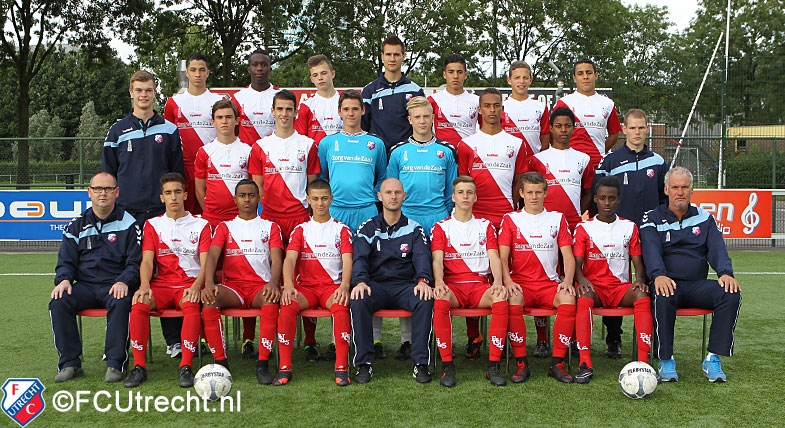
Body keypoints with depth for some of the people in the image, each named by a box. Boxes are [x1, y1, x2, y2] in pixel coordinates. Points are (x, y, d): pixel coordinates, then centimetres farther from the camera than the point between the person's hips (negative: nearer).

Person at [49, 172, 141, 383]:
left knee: (121, 303, -37)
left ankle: (115, 363, -30)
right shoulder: (76, 225, 16)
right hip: (85, 286, 3)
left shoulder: (128, 223, 6)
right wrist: (63, 279, -9)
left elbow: (135, 262, 1)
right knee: (59, 302, -26)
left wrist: (124, 282, -19)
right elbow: (66, 261, 14)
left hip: (116, 286, -3)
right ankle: (70, 363, -20)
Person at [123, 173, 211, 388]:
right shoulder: (152, 224, 15)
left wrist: (195, 286, -20)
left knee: (192, 305, -37)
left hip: (189, 285, -1)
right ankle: (139, 366, -24)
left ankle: (186, 367, -35)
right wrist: (144, 285, -19)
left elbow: (205, 264, 1)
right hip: (160, 284, 2)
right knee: (139, 303, -31)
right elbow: (147, 260, 3)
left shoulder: (201, 225, 10)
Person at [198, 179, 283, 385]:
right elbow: (212, 256, 1)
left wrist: (273, 282, -23)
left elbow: (276, 259, 1)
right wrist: (209, 283, -22)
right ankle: (220, 362, -27)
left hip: (261, 286, -1)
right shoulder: (225, 227, 19)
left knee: (271, 299, -38)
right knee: (209, 298, -33)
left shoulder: (270, 227, 17)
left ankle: (263, 364, -34)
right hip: (233, 287, 1)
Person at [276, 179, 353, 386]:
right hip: (306, 286, 1)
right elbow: (290, 259, -3)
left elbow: (347, 260, -4)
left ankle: (341, 367, -33)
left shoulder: (341, 229, 10)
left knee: (341, 306, -36)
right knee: (288, 304, -32)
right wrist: (288, 285, -23)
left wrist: (344, 285, -24)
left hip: (333, 286, -1)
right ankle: (285, 367, -27)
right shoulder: (300, 230, 13)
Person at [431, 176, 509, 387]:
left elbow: (494, 258, 5)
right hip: (452, 285, -1)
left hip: (480, 284, 1)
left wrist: (498, 282, -16)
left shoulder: (486, 226, 18)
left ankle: (493, 365, -29)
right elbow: (437, 260, -1)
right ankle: (447, 366, -31)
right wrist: (438, 282, -23)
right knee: (439, 301, -37)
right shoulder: (441, 228, 14)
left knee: (501, 299, -33)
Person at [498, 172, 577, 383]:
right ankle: (521, 363, -26)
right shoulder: (511, 219, 12)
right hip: (520, 282, -1)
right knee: (512, 300, -35)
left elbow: (568, 255, 8)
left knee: (568, 299, -32)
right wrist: (508, 281, -16)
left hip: (550, 283, 1)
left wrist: (567, 280, -11)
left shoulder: (558, 219, 15)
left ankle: (557, 362, -24)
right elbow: (503, 257, 3)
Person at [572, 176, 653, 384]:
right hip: (594, 286, -1)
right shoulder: (584, 228, 9)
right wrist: (581, 279, -22)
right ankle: (585, 364, -41)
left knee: (642, 295, -33)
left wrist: (639, 279, -13)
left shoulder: (629, 227, 14)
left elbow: (638, 261, 9)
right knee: (584, 297, -37)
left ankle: (643, 362, -38)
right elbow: (577, 263, 1)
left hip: (621, 287, 1)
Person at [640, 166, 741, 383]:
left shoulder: (704, 218, 15)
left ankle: (713, 358, -20)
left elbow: (717, 249, 0)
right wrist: (658, 275, -33)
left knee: (731, 293, -25)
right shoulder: (653, 219, 7)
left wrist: (726, 273, -22)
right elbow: (651, 251, -11)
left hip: (697, 285, 3)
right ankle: (666, 360, -23)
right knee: (663, 297, -38)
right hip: (667, 283, -3)